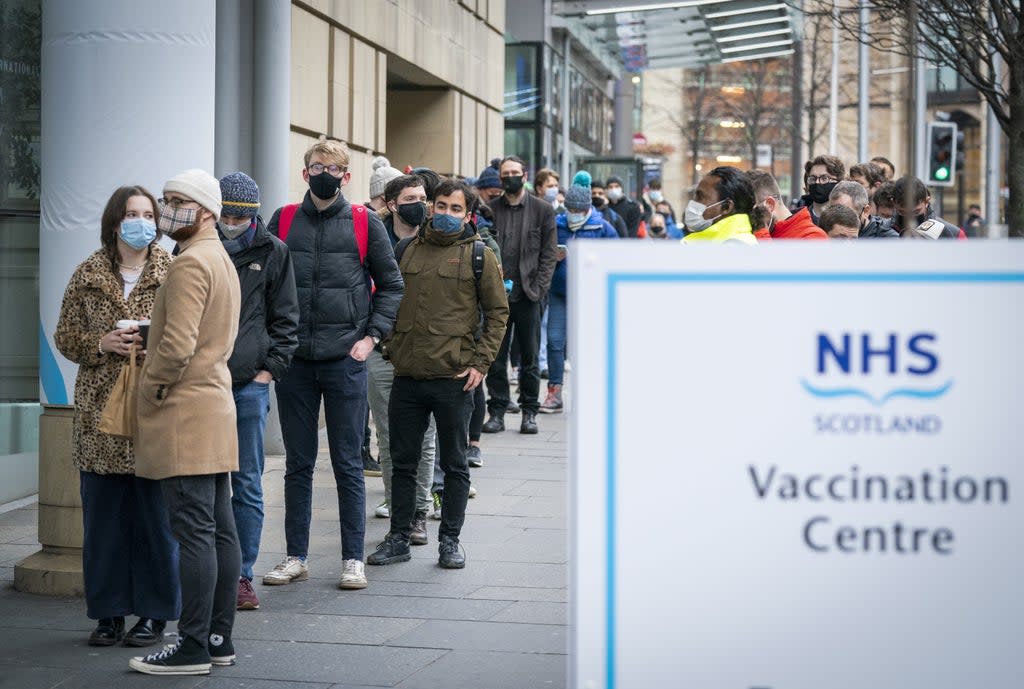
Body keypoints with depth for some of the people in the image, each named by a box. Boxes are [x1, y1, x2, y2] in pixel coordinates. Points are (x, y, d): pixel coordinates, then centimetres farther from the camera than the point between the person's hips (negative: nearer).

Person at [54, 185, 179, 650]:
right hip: (100, 414, 2)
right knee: (103, 515, 4)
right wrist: (101, 344, -7)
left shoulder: (172, 275, 3)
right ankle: (109, 612, 14)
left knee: (156, 515, -1)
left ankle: (154, 614, 10)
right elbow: (65, 337, 11)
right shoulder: (88, 276, 9)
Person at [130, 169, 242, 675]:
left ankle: (193, 647, -6)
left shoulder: (190, 263, -13)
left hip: (185, 415, -10)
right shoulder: (222, 260, 20)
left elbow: (177, 346, -22)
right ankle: (219, 638, 15)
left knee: (194, 533, -9)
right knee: (220, 530, 10)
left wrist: (150, 394, -9)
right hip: (216, 409, 10)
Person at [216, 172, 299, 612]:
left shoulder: (271, 253, 6)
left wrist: (271, 368, 0)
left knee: (248, 485, 4)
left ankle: (242, 575, 11)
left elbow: (285, 319, 9)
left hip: (249, 382, 0)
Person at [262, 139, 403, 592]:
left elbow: (391, 284, 8)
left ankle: (353, 558, 11)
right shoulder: (283, 220, 7)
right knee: (298, 464, 9)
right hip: (293, 359, 2)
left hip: (345, 359, -2)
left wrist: (371, 336, -2)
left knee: (348, 464, 3)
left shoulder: (364, 223, 2)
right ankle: (296, 557, 17)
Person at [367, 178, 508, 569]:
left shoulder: (479, 255, 0)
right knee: (402, 462, 10)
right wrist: (391, 346, 8)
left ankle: (450, 541, 16)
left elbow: (498, 312, 0)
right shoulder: (408, 250, 10)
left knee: (454, 464, 6)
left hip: (454, 377, -3)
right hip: (407, 375, 4)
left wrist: (480, 362, -8)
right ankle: (398, 538, 20)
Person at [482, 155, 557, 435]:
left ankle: (529, 412, 15)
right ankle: (497, 412, 10)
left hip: (527, 296, -1)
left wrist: (537, 289, -7)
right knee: (496, 358, 3)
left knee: (530, 358, 6)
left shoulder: (542, 210, 4)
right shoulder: (489, 209, 6)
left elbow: (549, 254, 2)